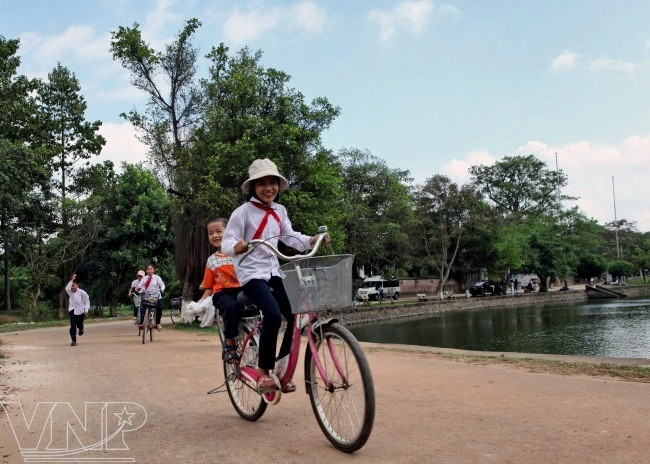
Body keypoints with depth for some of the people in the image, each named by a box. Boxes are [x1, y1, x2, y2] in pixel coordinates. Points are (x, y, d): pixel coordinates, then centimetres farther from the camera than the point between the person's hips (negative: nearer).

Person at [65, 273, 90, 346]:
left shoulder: (82, 292, -4)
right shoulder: (70, 292, 6)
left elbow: (87, 301, -1)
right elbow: (67, 288, -17)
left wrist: (86, 309, -10)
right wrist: (71, 280, -19)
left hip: (80, 311, -2)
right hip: (72, 311, 2)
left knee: (79, 324, 12)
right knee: (72, 326, -7)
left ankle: (81, 329, 51)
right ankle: (73, 341, -5)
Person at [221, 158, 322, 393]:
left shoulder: (279, 211, 8)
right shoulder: (243, 212, -10)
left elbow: (289, 237, 17)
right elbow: (226, 243, -15)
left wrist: (312, 240, 1)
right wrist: (236, 246, -38)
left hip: (273, 272, 6)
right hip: (251, 273, -6)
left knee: (296, 315, -6)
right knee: (273, 315, -27)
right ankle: (263, 372, -10)